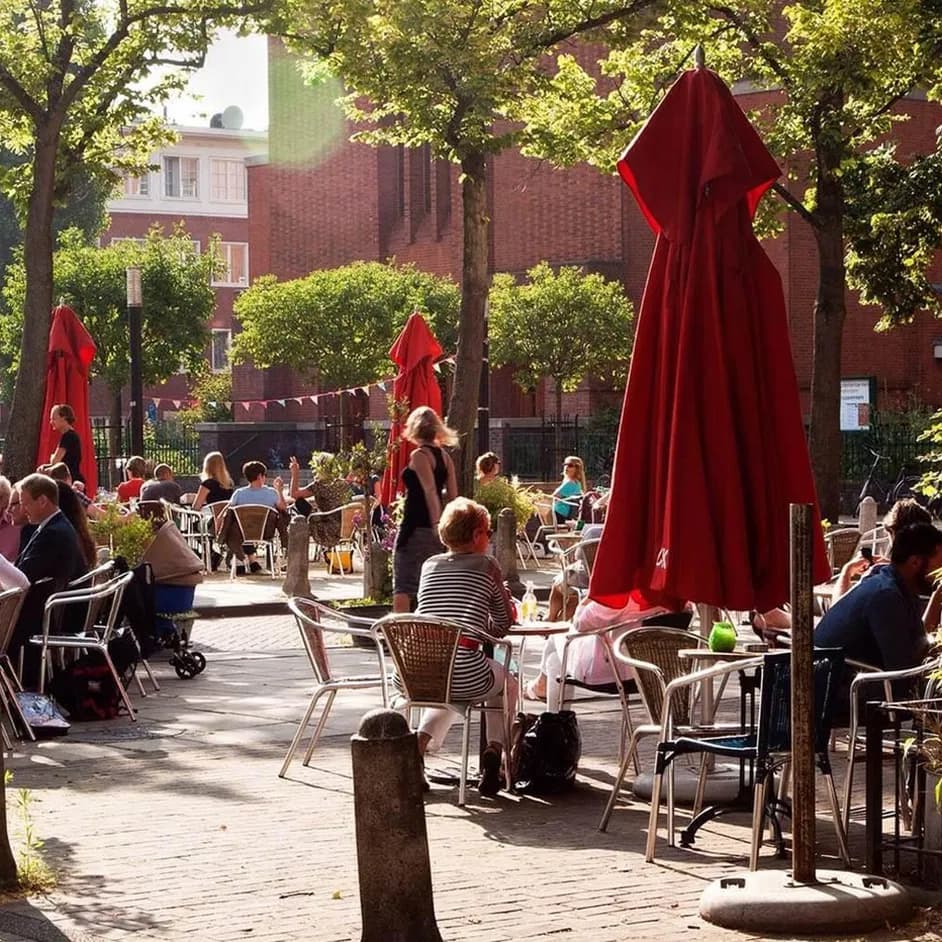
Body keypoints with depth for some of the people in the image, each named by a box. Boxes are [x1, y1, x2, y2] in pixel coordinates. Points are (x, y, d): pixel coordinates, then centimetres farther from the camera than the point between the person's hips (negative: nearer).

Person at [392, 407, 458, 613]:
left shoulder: (419, 455, -11)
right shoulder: (444, 456, 10)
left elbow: (430, 492, -20)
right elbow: (453, 495, 10)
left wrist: (436, 525, -25)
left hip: (415, 527, -8)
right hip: (432, 528, 8)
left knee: (403, 585, -7)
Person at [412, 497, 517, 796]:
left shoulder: (429, 565, 13)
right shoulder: (486, 566, 2)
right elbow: (503, 625, 7)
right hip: (467, 676, -4)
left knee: (446, 691, 40)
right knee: (507, 684, 30)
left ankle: (420, 742, 15)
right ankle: (494, 749, 12)